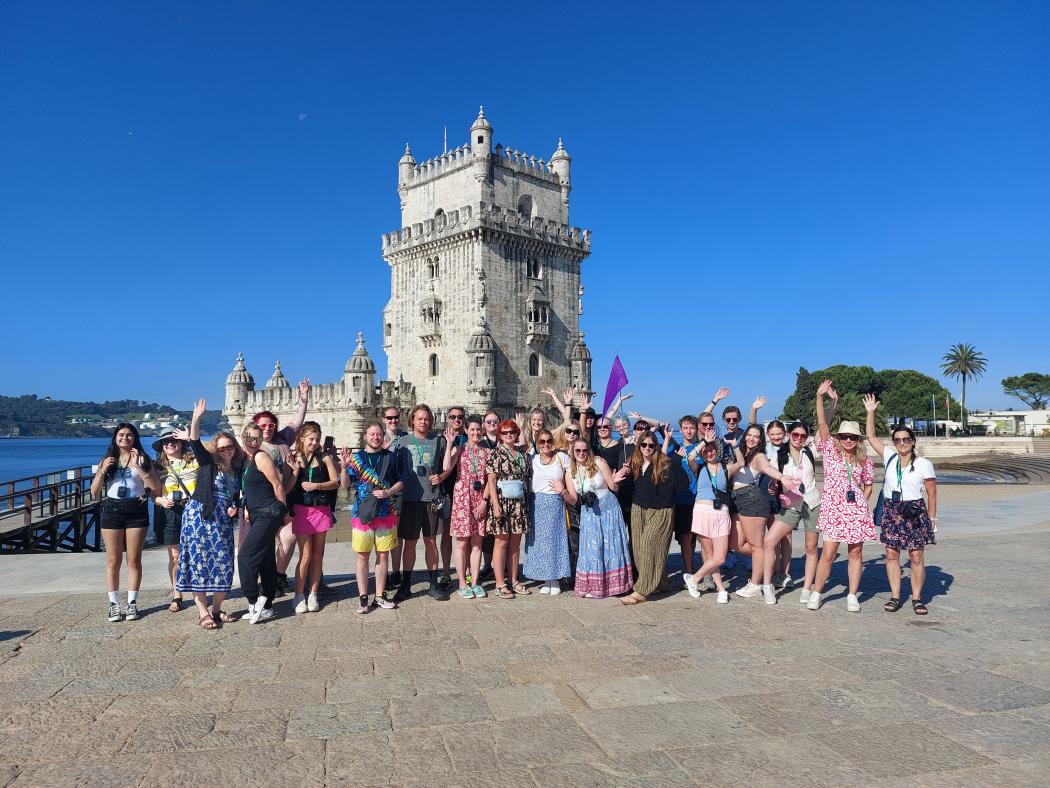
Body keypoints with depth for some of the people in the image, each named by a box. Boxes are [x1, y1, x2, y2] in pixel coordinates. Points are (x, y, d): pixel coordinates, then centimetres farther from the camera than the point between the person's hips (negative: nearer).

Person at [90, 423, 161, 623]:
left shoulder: (142, 459, 5)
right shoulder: (107, 460, 12)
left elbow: (156, 487, -7)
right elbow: (94, 492, 8)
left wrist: (137, 466, -14)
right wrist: (103, 470, -7)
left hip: (136, 511, -1)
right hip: (112, 511, 2)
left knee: (134, 560, 1)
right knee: (113, 561, 2)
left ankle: (132, 603, 8)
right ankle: (114, 604, 7)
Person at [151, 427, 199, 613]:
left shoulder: (194, 462, 5)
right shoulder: (159, 467, 10)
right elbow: (155, 494, 9)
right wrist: (161, 500, -9)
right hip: (169, 513, 1)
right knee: (174, 557, 3)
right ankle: (176, 596, 14)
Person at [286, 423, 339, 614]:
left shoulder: (325, 459, 3)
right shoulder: (293, 459, 1)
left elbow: (335, 482, -1)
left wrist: (316, 485, -14)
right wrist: (295, 471, -15)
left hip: (321, 510, 2)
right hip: (301, 510, -2)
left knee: (317, 555, 8)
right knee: (305, 555, -5)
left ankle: (313, 594, 18)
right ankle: (299, 595, 8)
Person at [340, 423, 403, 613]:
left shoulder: (390, 457, 5)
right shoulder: (356, 457, 2)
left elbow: (400, 482, 9)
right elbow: (345, 485, -3)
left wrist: (388, 492, -10)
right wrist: (344, 466, -19)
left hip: (386, 513, 2)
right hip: (362, 513, -1)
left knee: (383, 555, 8)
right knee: (362, 556, 3)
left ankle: (379, 596, 19)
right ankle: (363, 598, 12)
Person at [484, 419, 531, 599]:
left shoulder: (522, 455, 12)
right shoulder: (495, 453, -4)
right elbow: (490, 480, -9)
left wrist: (527, 502, 10)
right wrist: (495, 504, -16)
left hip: (520, 503, 5)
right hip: (502, 502, -5)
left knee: (515, 543, 10)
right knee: (501, 543, -2)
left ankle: (514, 581, 19)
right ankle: (500, 584, 4)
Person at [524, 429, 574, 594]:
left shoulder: (561, 457, 1)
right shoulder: (533, 459, 7)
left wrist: (563, 490, -13)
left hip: (555, 503, -2)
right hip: (536, 504, 2)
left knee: (554, 538, 0)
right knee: (539, 541, 4)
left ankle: (556, 581, 12)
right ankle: (546, 580, 15)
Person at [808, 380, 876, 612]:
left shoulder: (863, 460, 9)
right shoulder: (830, 450, 2)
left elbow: (868, 486, 20)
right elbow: (822, 424, -9)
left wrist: (861, 503, 5)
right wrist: (820, 397, -18)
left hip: (856, 510, 3)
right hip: (833, 509, -3)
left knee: (855, 552, 5)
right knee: (828, 553, -5)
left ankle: (852, 596, 15)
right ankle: (816, 593, 7)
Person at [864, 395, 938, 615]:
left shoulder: (923, 464, -3)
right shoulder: (890, 457, 5)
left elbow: (932, 494, 0)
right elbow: (871, 436, 9)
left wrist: (931, 519, -1)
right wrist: (870, 413, 4)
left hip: (915, 512, -3)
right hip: (891, 511, 3)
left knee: (917, 557, 0)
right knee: (891, 554, 5)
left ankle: (917, 598, 11)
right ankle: (895, 596, 14)